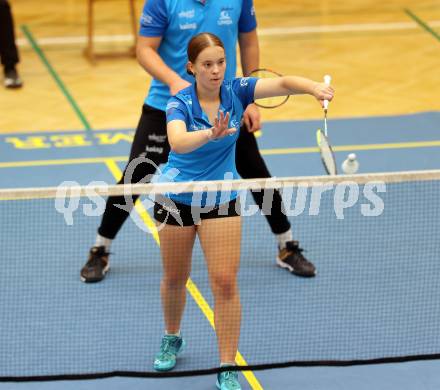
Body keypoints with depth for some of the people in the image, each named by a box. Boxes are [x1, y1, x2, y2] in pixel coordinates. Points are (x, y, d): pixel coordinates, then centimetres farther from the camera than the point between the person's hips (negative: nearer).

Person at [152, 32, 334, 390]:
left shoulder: (235, 92, -12)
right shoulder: (180, 104, -19)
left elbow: (282, 83, -26)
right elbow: (177, 142, -40)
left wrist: (313, 88, -46)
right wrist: (210, 134, -59)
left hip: (221, 200, 1)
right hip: (177, 198, -1)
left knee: (225, 281, -8)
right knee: (175, 278, 15)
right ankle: (172, 339, 43)